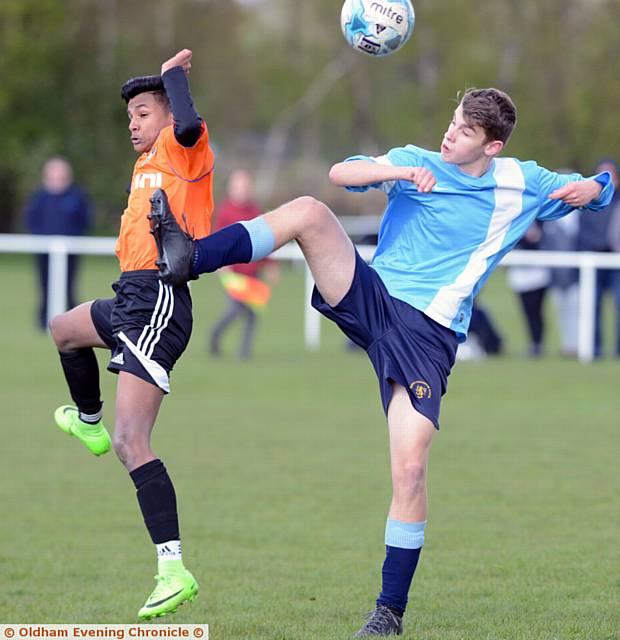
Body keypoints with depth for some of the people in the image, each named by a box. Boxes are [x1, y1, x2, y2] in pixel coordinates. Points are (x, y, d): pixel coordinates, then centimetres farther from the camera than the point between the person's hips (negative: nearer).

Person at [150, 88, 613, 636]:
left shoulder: (521, 184, 8)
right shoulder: (416, 164, 7)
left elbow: (601, 186, 20)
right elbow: (341, 174, -7)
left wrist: (592, 188, -4)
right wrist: (403, 172, -22)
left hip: (427, 337, -1)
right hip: (370, 297, 1)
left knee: (410, 468, -14)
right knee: (308, 211, -23)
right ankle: (188, 260, -26)